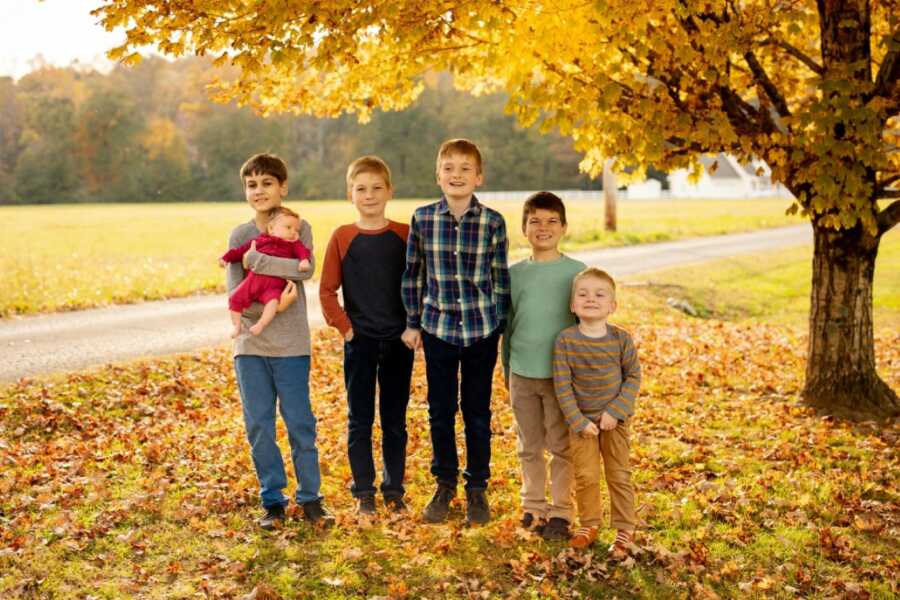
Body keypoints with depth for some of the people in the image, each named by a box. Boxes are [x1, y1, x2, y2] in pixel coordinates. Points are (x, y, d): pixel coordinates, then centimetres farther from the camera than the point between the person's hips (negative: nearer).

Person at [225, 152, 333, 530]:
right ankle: (272, 501, 18)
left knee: (300, 423, 3)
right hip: (250, 345, 2)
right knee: (259, 426, 5)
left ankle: (310, 498, 17)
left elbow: (306, 269, -18)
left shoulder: (299, 227, 1)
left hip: (291, 345, -2)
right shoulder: (239, 236, 4)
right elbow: (235, 295, -4)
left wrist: (257, 260, -17)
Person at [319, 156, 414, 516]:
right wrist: (343, 326, -7)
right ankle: (363, 492, 17)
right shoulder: (342, 237, -1)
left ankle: (394, 490, 21)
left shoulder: (405, 235, 1)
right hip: (360, 341, -1)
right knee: (360, 419, 6)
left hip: (399, 340, 1)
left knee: (395, 419, 9)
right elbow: (327, 290, 1)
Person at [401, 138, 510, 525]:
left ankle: (477, 488, 23)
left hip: (481, 330, -1)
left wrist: (501, 326, 3)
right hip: (438, 329, 1)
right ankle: (444, 485, 26)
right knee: (440, 411, 10)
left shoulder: (493, 222, -5)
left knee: (477, 412, 9)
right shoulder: (422, 219, -2)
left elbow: (501, 278, 2)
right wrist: (412, 323, 6)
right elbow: (412, 274, 6)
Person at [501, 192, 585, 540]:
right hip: (522, 374, 3)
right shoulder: (515, 274, 4)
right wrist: (506, 370, 13)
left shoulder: (577, 272, -3)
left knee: (561, 446, 4)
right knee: (529, 447, 13)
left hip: (561, 373, -3)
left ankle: (560, 512, 16)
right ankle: (533, 506, 28)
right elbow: (508, 325, 12)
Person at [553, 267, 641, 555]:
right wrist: (578, 421, -14)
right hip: (581, 420, 0)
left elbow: (633, 376, -4)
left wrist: (616, 411, -13)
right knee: (586, 476, 6)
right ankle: (589, 524, 27)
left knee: (619, 475, 9)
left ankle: (624, 529, 23)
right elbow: (562, 386, -11)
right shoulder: (565, 340, -14)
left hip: (614, 420, 0)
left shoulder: (621, 338, -12)